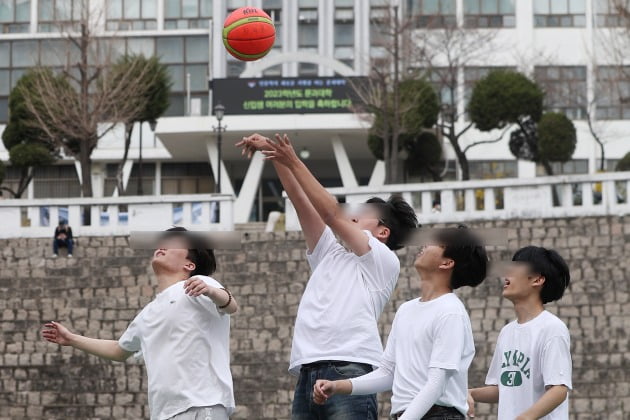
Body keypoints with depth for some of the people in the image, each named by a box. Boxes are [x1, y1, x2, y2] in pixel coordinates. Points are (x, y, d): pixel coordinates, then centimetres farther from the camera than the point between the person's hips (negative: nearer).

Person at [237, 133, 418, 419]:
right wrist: (274, 155, 13)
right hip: (307, 373, 7)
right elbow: (301, 202, 20)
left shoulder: (384, 261, 10)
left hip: (349, 372, -7)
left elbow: (332, 214, 3)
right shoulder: (330, 254, 28)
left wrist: (293, 163, 5)